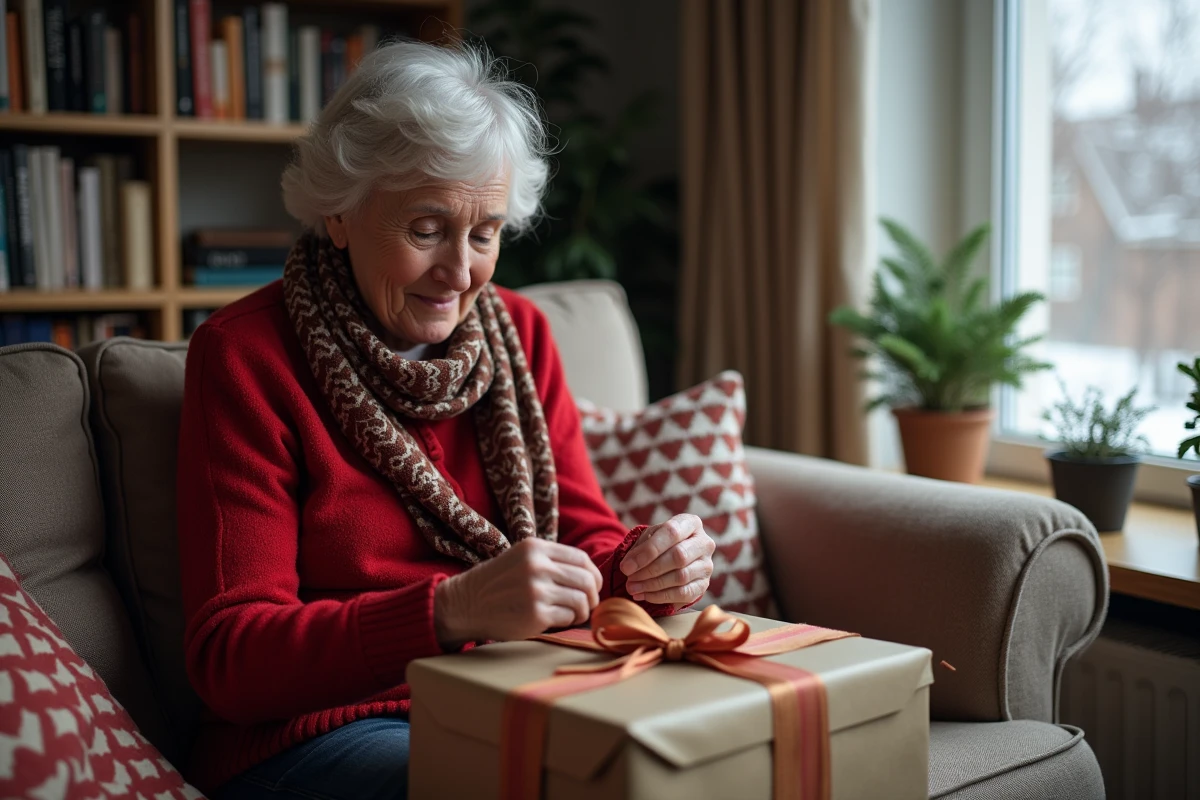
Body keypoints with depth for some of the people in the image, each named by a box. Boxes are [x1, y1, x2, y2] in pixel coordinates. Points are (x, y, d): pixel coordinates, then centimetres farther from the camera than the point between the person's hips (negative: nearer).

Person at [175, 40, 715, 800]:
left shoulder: (518, 335, 6)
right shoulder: (244, 353, -9)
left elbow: (588, 542, 7)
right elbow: (229, 657, -15)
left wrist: (651, 565, -19)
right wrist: (453, 610, -32)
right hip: (319, 729, -5)